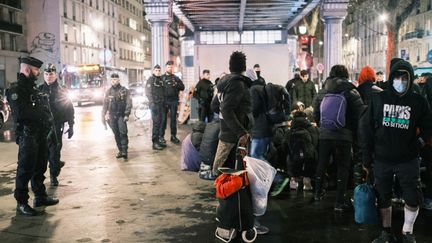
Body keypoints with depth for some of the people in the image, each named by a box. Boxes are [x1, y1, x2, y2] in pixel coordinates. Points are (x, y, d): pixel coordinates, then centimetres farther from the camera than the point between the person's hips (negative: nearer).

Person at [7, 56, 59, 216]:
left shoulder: (33, 89, 17)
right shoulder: (16, 90, -11)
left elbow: (44, 109, 20)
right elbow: (20, 114, -24)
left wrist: (47, 116, 0)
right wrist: (40, 114, -13)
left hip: (41, 135, 9)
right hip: (27, 136, -9)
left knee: (40, 167, 16)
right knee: (25, 170, -4)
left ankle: (40, 197, 28)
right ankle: (21, 203, 4)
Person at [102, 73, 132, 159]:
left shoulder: (124, 91, -2)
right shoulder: (108, 92, 8)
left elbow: (129, 103, -6)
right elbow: (105, 105, 9)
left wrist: (127, 114, -14)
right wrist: (103, 116, 5)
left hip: (121, 115, -4)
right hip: (112, 116, 4)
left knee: (123, 133, -14)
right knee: (116, 134, 8)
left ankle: (124, 151, -10)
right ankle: (120, 151, 16)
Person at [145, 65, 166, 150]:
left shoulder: (161, 79, 15)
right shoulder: (151, 79, -5)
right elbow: (148, 92, -10)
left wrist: (164, 101, 11)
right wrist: (152, 103, -16)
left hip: (162, 104, 7)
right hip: (155, 104, -7)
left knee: (161, 122, 10)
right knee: (156, 123, -8)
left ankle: (159, 139, 20)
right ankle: (155, 142, -5)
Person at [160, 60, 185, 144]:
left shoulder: (176, 78, 12)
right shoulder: (162, 78, 5)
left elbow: (182, 87, 6)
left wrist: (176, 84, -12)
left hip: (174, 101, 2)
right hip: (164, 100, -2)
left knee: (173, 119, 6)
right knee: (163, 119, -2)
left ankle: (173, 136, 12)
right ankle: (161, 136, 4)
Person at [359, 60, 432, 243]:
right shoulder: (378, 99, 1)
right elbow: (366, 128, 2)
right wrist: (366, 157, 0)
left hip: (408, 160, -1)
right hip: (381, 159, 1)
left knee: (413, 198, -2)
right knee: (383, 198, 10)